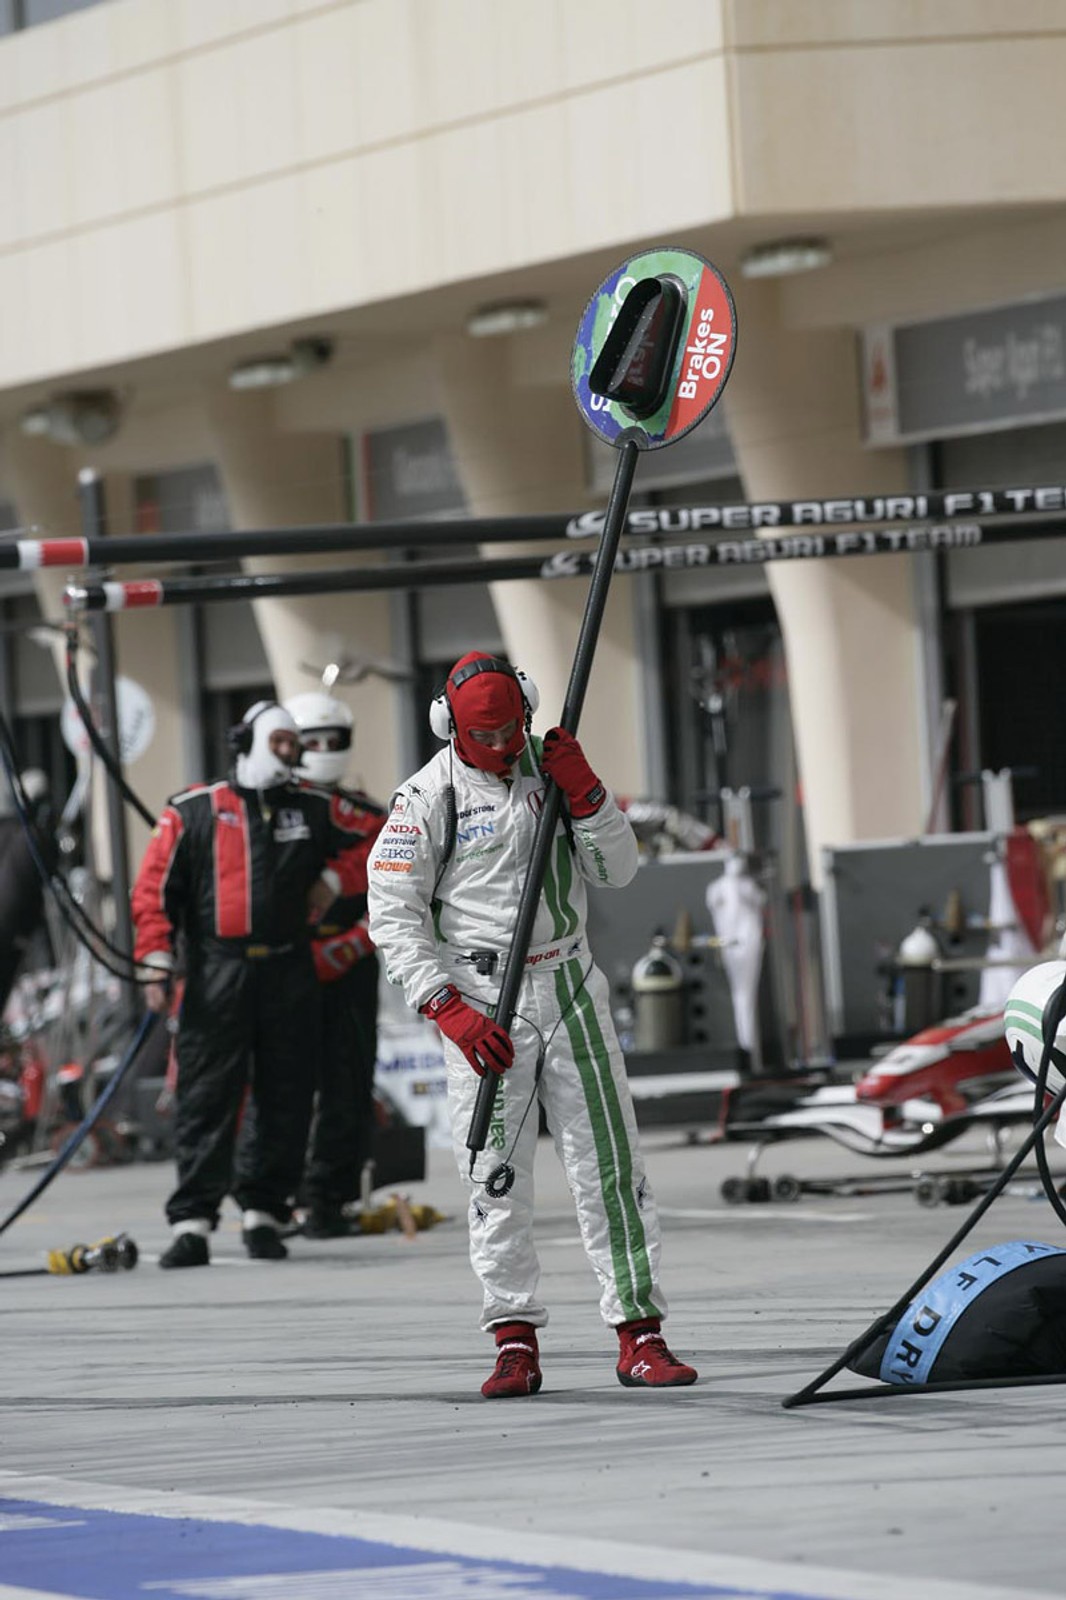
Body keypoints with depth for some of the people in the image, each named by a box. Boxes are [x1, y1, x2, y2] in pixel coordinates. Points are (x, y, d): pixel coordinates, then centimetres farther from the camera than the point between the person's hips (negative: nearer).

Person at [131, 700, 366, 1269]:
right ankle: (192, 1222, -7)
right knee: (205, 1098, -7)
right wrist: (156, 963, -8)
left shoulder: (315, 811, 13)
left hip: (289, 976, 3)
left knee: (286, 1099, 4)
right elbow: (155, 888, 1)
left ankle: (263, 1211, 14)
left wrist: (333, 877, 7)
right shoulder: (193, 811, 3)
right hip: (216, 975, -3)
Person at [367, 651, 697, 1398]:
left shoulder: (554, 766, 7)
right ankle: (516, 1343, 0)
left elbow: (618, 871, 6)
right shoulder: (428, 796, -5)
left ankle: (641, 1334, 2)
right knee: (497, 1176, -4)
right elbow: (393, 917, -7)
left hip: (569, 985, 3)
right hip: (482, 996, -3)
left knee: (610, 1163, 0)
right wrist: (452, 1011, -14)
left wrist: (584, 794, -10)